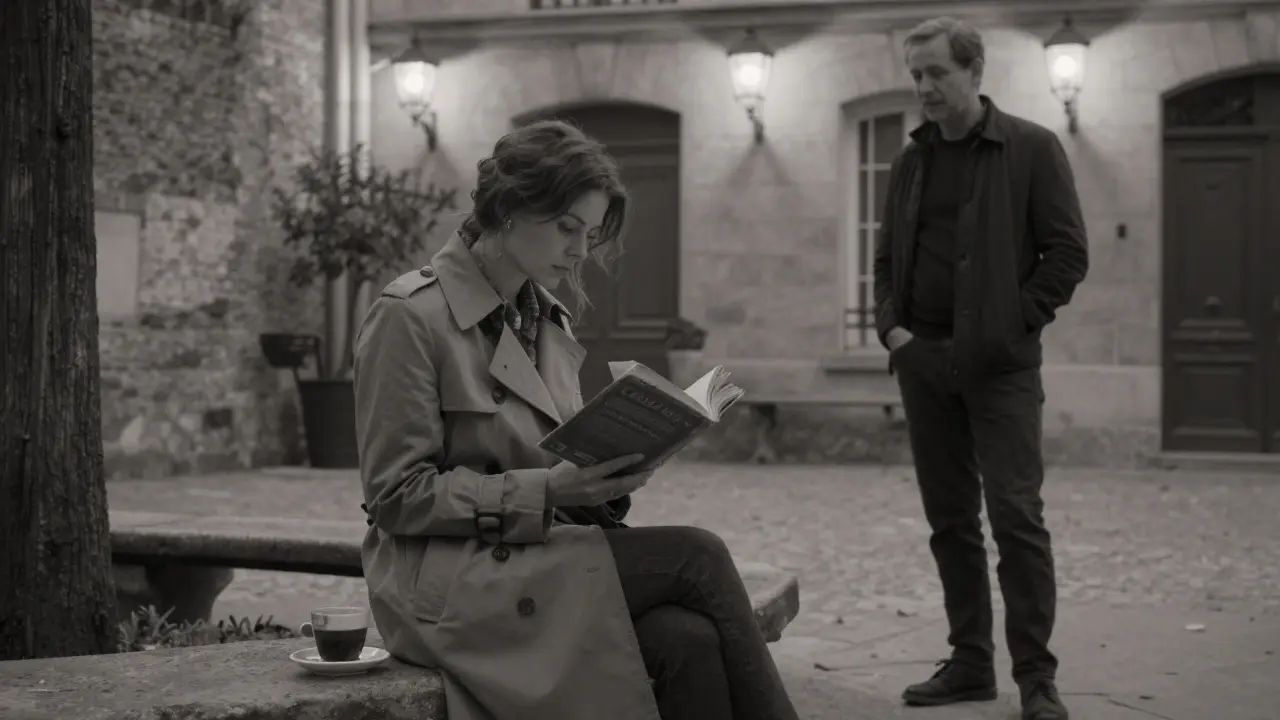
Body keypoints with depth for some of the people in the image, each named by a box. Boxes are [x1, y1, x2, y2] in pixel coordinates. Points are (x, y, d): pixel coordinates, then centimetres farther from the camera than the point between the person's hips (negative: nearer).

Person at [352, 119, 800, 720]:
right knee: (695, 556, -22)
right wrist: (546, 490, -21)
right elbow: (397, 496, -11)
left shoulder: (551, 323, 16)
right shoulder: (409, 316, -8)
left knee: (688, 642, -25)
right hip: (452, 586, -6)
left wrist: (608, 478, -2)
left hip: (540, 557, 7)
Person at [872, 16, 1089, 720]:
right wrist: (892, 327, 3)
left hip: (998, 363, -5)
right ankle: (969, 663, 15)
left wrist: (1014, 324, -11)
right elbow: (887, 257, 19)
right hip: (923, 360, 5)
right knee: (950, 519, 8)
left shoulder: (1032, 149, -1)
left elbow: (1068, 252, -4)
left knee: (1016, 515, -10)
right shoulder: (911, 161, 13)